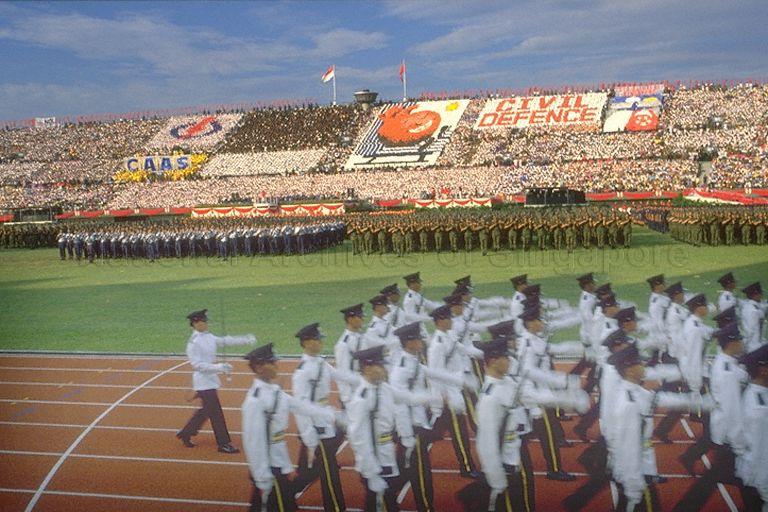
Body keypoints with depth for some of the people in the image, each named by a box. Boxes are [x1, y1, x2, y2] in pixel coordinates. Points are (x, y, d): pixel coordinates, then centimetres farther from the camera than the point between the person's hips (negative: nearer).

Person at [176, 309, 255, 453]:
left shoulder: (209, 337, 7)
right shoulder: (193, 342, -18)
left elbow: (225, 341, 8)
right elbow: (197, 364, -22)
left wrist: (245, 340, 0)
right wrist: (218, 367, -29)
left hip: (212, 379, 9)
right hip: (203, 380, -9)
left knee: (206, 410, 19)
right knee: (216, 412, -3)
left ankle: (185, 434, 34)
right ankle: (223, 444, 6)